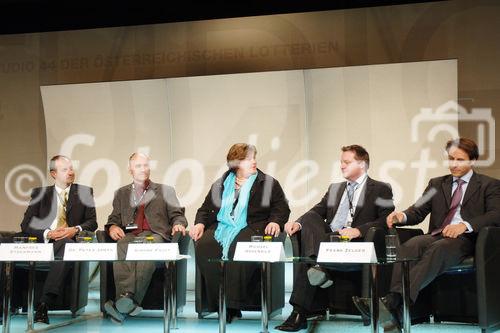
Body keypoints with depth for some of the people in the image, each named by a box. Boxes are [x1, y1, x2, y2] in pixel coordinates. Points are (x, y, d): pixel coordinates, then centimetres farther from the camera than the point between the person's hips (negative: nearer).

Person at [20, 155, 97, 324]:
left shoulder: (85, 192, 18)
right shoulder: (39, 193, 17)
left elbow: (92, 222, 11)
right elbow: (26, 225, 7)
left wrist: (75, 229, -11)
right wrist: (48, 233, -11)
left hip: (72, 241, -1)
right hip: (44, 242, 1)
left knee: (65, 245, -37)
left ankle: (45, 303, -46)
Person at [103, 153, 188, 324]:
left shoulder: (165, 191, 25)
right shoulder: (121, 193, 29)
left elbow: (177, 215, 18)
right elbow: (114, 218, 24)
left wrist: (178, 224, -7)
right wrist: (112, 226, -1)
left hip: (154, 234, -1)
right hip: (129, 235, 2)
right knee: (121, 249, -37)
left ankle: (125, 301, -50)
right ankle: (127, 302, -50)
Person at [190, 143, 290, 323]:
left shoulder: (268, 183, 15)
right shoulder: (220, 184, 22)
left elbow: (281, 206, 9)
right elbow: (206, 208, 21)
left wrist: (275, 221, -11)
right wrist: (200, 223, 1)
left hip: (251, 227, -3)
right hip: (222, 227, 3)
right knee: (204, 246, -29)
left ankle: (232, 305, -33)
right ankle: (219, 302, -25)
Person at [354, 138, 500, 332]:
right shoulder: (437, 184, 25)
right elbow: (418, 211, 15)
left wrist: (465, 225, -22)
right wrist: (403, 216, -10)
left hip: (465, 239, -3)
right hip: (436, 236, 4)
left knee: (438, 249, -38)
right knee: (409, 246, -31)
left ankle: (393, 302, -53)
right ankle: (395, 315, -47)